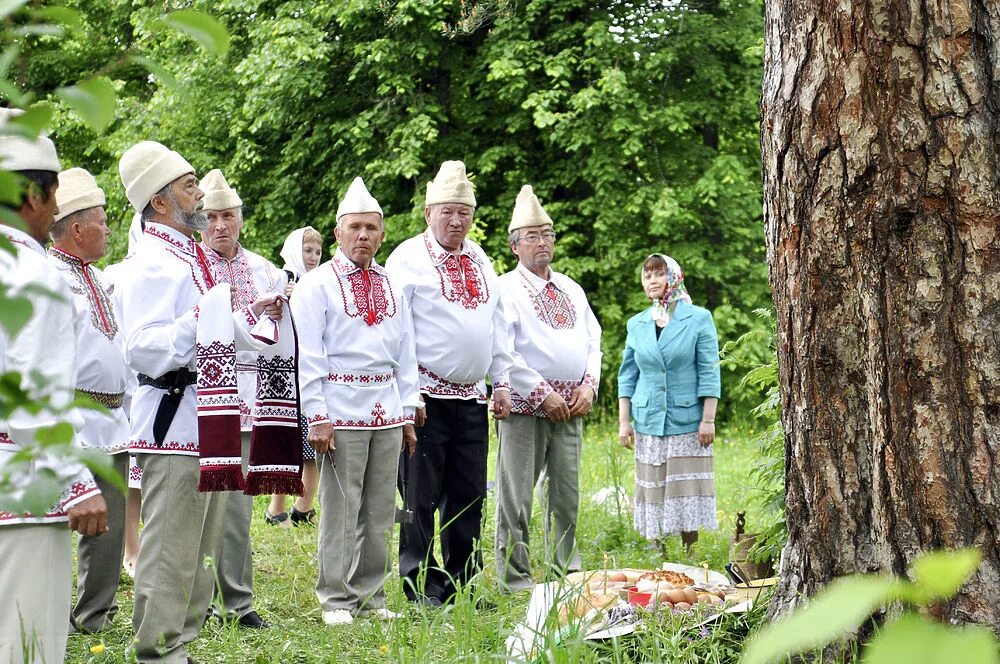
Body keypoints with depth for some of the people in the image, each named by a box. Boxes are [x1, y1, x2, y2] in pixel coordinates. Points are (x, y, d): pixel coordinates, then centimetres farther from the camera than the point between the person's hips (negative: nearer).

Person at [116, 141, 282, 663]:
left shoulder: (192, 258, 19)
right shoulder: (153, 263, -14)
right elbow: (142, 349, -23)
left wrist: (253, 315, 17)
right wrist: (203, 320, -29)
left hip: (208, 420, 10)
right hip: (175, 420, -10)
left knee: (201, 549, 17)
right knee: (170, 550, -6)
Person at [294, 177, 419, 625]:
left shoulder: (391, 288, 15)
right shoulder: (317, 285, -1)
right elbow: (306, 356, -6)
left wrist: (407, 413, 11)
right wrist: (316, 416, -13)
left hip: (386, 415, 6)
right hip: (341, 414, -5)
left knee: (380, 511, 9)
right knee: (340, 509, -3)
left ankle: (371, 597, 18)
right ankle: (336, 601, 6)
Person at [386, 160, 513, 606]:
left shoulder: (480, 262, 15)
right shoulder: (408, 259, -5)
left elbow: (498, 323, 19)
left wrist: (502, 382, 12)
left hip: (472, 398, 6)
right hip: (427, 397, -6)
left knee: (469, 496, 10)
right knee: (421, 497, -2)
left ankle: (462, 584, 19)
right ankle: (421, 589, 5)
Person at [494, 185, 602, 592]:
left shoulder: (571, 290, 18)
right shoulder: (506, 289, -4)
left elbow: (593, 340, 20)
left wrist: (589, 384, 2)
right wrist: (542, 394, -13)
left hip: (571, 406, 6)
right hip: (525, 406, -6)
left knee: (567, 493, 10)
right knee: (517, 496, -4)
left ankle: (566, 572, 18)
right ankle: (515, 577, 2)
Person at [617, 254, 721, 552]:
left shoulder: (698, 318, -1)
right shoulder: (637, 324, 9)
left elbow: (709, 373, -4)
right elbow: (628, 375, 12)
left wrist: (708, 419, -9)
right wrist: (624, 420, 6)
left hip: (687, 421, -3)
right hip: (648, 422, 3)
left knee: (687, 491, -2)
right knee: (653, 490, 4)